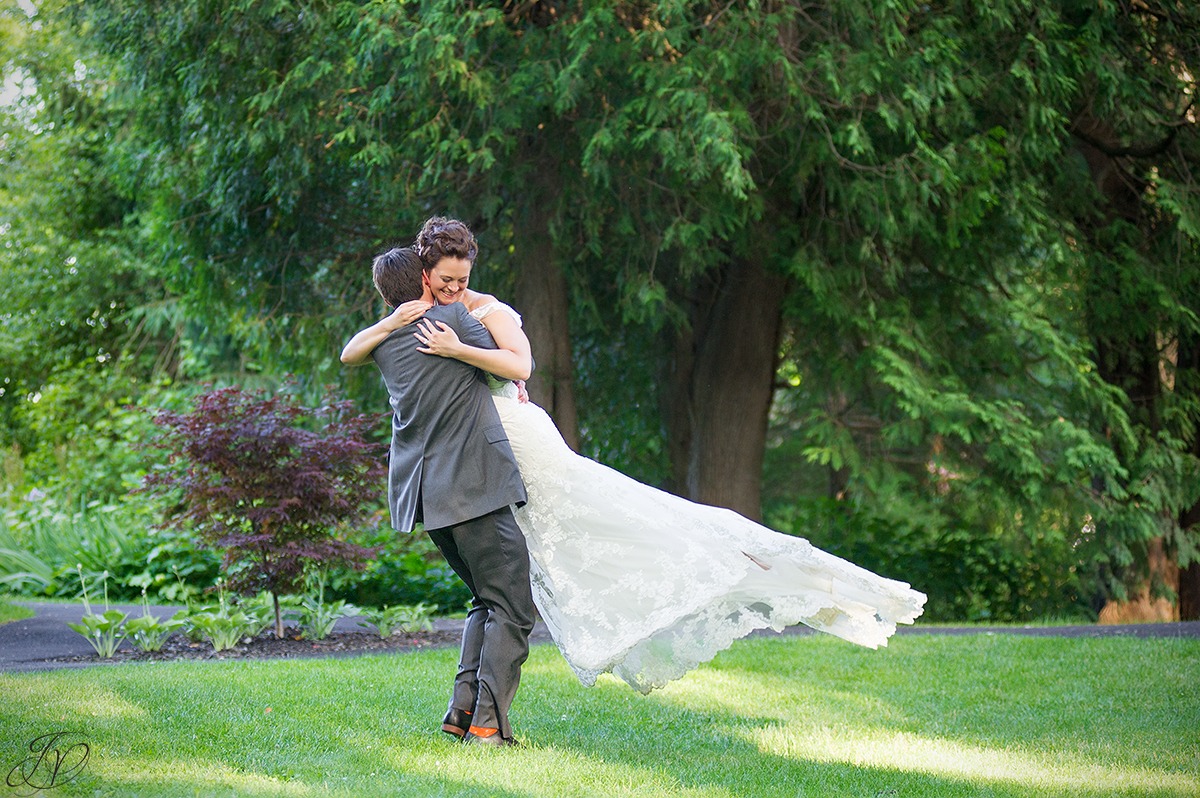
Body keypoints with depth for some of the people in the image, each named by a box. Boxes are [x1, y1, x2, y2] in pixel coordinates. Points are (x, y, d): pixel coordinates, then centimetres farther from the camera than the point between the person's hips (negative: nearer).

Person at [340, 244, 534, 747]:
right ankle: (488, 723, -12)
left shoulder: (382, 342, 11)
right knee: (511, 606, -3)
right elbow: (520, 368, -1)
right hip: (472, 486, -7)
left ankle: (463, 709, 9)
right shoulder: (453, 317, -5)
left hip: (423, 493, 7)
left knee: (487, 599, 19)